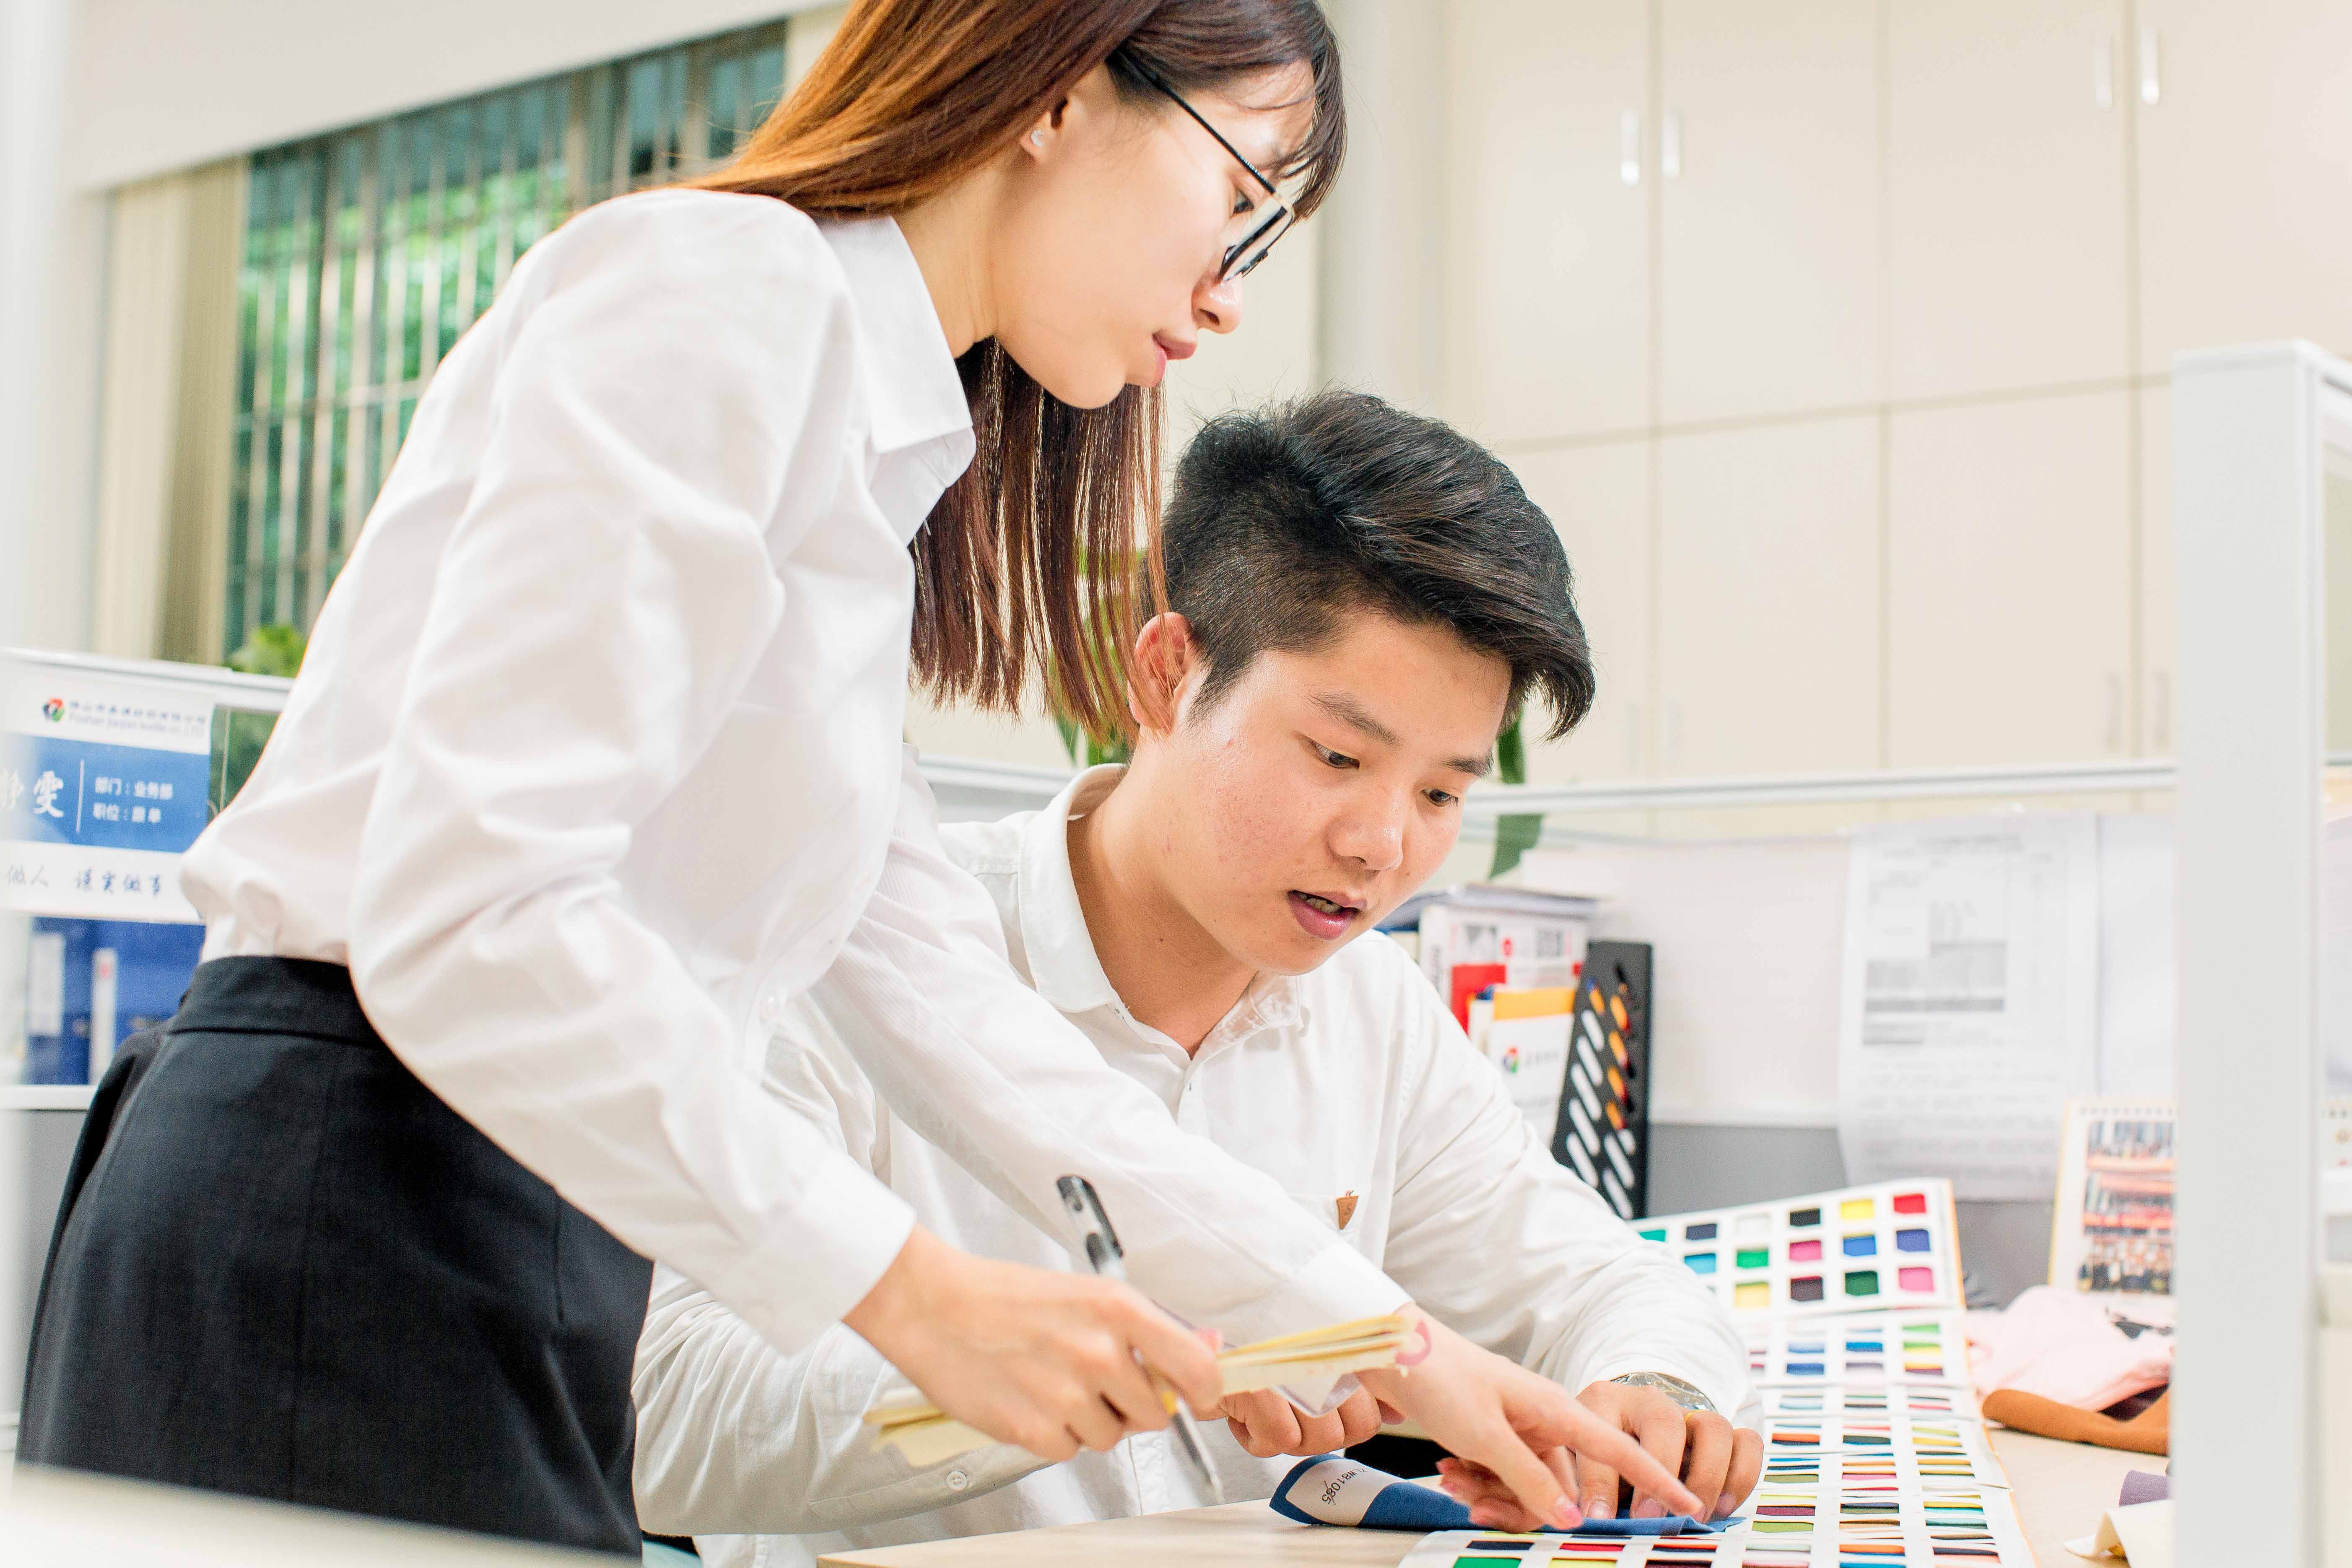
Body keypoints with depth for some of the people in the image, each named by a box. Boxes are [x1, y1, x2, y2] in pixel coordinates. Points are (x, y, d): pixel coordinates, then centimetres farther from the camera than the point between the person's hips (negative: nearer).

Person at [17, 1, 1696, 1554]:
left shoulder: (878, 447, 18)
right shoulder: (726, 288, -11)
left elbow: (944, 993, 14)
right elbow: (463, 910, -21)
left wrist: (1389, 1344, 12)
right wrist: (914, 1289, -18)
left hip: (499, 1255, 9)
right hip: (331, 1235, -9)